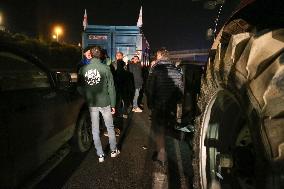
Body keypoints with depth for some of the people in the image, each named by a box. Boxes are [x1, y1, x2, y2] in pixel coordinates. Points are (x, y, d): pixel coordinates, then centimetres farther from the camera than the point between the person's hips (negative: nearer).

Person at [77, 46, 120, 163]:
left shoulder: (83, 69, -2)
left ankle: (100, 155, 20)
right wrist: (113, 104, 0)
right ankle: (113, 150, 28)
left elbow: (80, 87, 3)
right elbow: (111, 87, -7)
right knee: (110, 127, 16)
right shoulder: (105, 68, -9)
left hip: (91, 104, 2)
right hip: (105, 102, -2)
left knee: (95, 130, 12)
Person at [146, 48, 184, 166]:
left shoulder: (155, 69, -14)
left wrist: (150, 104, -3)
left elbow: (149, 89, -15)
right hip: (171, 107, 5)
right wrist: (175, 102, 12)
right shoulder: (177, 70, 0)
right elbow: (181, 90, 1)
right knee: (163, 128, 21)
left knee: (158, 131, 10)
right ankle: (160, 150, 37)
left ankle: (162, 156, 17)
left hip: (158, 106, -5)